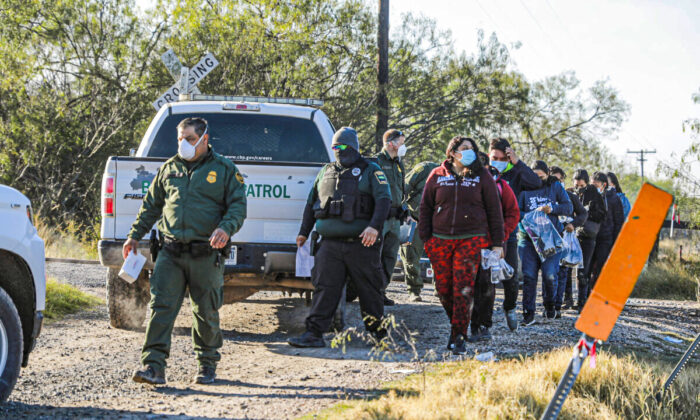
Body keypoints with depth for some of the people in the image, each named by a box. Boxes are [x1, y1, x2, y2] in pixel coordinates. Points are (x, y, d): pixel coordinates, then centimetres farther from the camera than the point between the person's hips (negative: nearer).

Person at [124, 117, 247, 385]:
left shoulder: (224, 170, 5)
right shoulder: (170, 168, 14)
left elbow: (238, 206, 0)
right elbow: (151, 206, 22)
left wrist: (226, 228, -19)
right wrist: (135, 236, 17)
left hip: (206, 254, -2)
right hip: (171, 252, 2)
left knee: (206, 312, 5)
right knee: (161, 306, -8)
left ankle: (207, 364, 22)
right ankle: (153, 366, -10)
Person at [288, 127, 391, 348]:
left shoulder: (370, 171, 3)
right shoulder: (325, 172, 18)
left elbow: (384, 200, -9)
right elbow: (311, 203, 25)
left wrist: (374, 226, -23)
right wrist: (304, 232, 21)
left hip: (360, 245, -3)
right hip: (330, 245, 3)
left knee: (369, 290, 5)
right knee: (324, 288, -4)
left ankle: (378, 332, 18)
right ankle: (314, 333, -5)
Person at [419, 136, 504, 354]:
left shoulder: (482, 177, 7)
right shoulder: (437, 175, 10)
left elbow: (494, 210, 7)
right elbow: (426, 207, 14)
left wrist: (497, 242, 3)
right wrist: (425, 238, 7)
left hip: (471, 239, -2)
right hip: (441, 240, 2)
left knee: (463, 288, -12)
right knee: (444, 289, 3)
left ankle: (459, 337, -10)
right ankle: (456, 324, 24)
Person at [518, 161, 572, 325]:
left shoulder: (556, 187, 8)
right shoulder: (525, 188, 8)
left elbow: (569, 207, 3)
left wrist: (552, 209, -14)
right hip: (528, 237, 1)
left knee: (550, 275, -9)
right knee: (528, 276, -4)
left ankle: (549, 304, 17)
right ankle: (528, 313, 1)